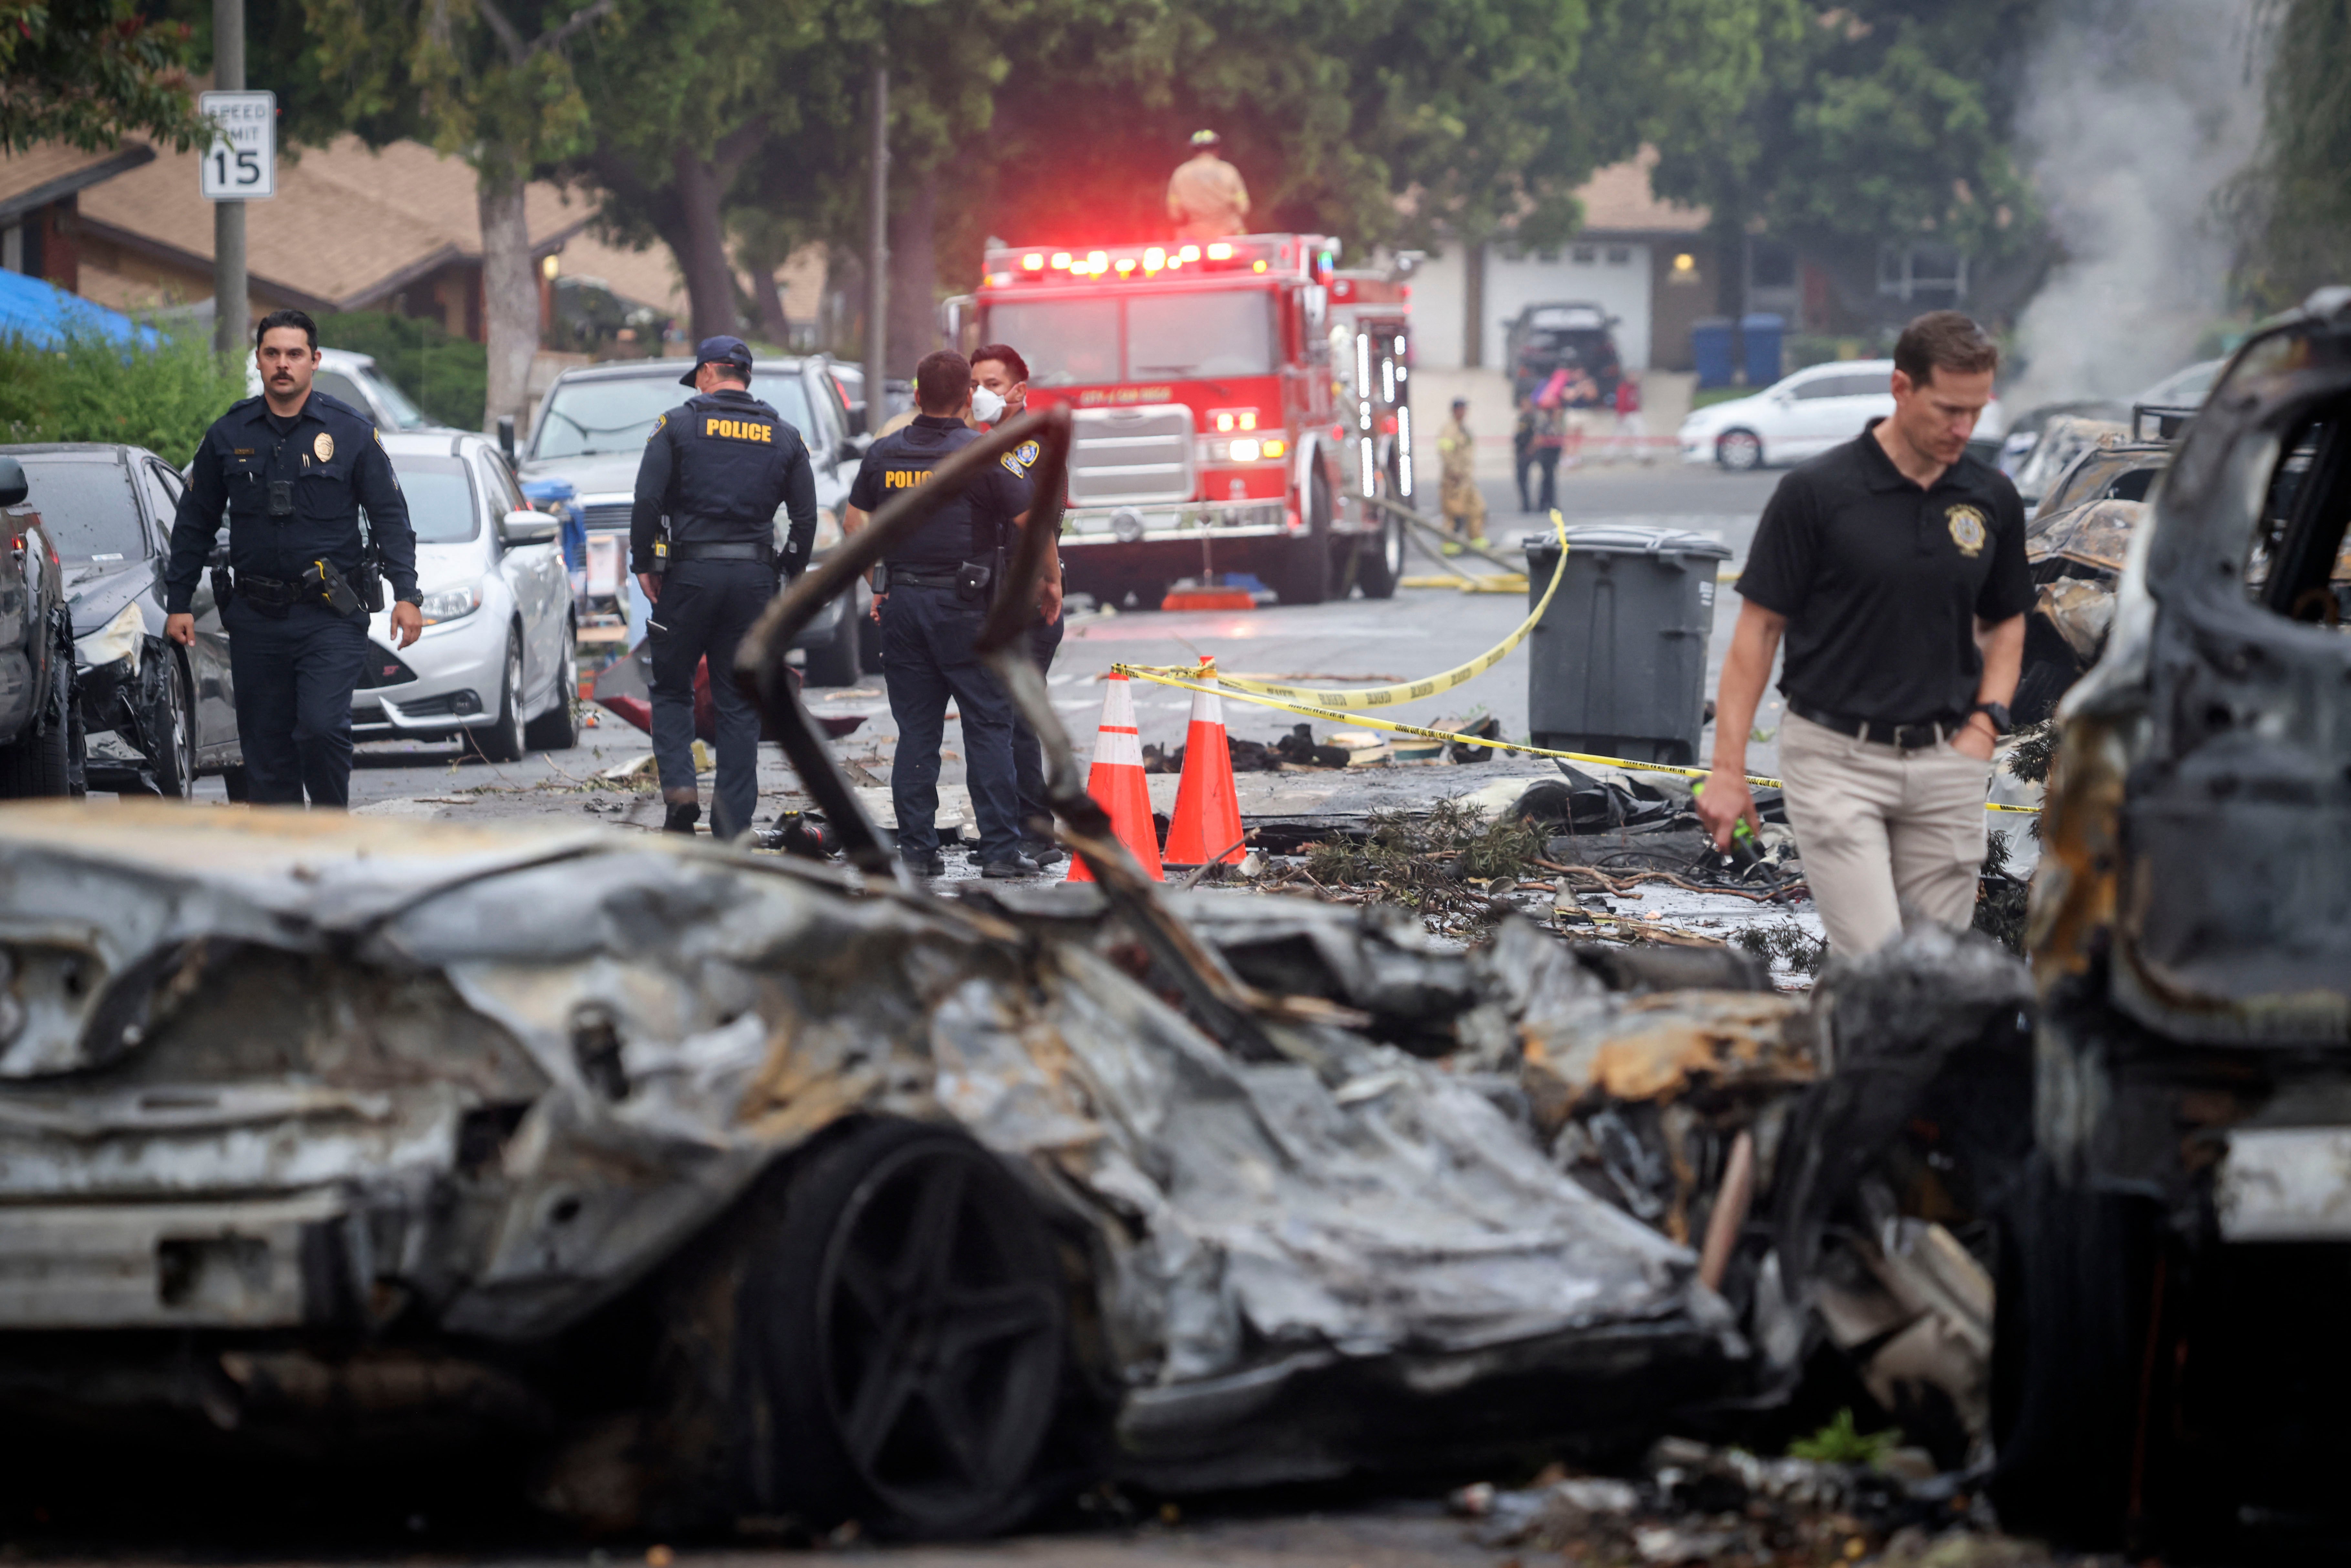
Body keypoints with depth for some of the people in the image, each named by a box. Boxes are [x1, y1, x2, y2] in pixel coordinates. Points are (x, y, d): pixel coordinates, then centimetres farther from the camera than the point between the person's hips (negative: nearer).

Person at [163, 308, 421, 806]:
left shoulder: (351, 432, 2)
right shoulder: (228, 436, 7)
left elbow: (390, 517, 3)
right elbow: (194, 523, 14)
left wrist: (406, 595, -7)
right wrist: (178, 603, 9)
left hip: (330, 615, -3)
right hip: (256, 619, 3)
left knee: (322, 727, -18)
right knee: (265, 747, 3)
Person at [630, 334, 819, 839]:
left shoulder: (678, 425, -1)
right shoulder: (783, 437, 9)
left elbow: (646, 502, -7)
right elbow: (806, 518, 8)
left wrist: (644, 564, 3)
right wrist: (789, 574, 17)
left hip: (690, 571, -3)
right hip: (754, 576, 3)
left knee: (671, 689, 12)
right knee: (740, 705, 6)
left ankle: (679, 785, -10)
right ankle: (732, 827, 4)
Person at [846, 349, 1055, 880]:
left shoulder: (884, 454, 5)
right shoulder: (984, 454, -8)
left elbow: (855, 522, 12)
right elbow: (1033, 524, -8)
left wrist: (877, 583, 21)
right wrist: (1050, 582, 6)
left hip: (902, 601, 4)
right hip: (965, 603, -4)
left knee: (916, 731, 8)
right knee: (989, 726, 0)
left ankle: (917, 850, 7)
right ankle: (1001, 850, -3)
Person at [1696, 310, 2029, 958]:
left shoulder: (1992, 499, 5)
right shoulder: (1817, 492, -9)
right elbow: (1759, 626, -5)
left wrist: (1986, 721, 1)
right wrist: (1728, 769, -9)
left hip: (1945, 762, 4)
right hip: (1837, 759, -4)